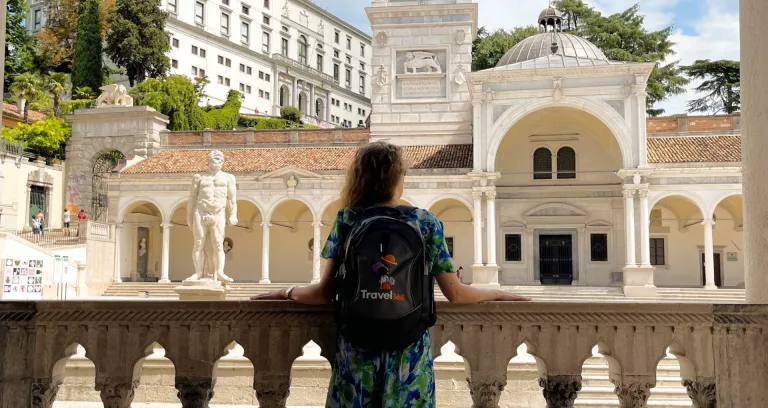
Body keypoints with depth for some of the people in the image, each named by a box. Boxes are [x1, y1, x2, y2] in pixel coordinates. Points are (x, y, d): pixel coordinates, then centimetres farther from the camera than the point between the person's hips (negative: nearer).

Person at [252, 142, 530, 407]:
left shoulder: (346, 220, -2)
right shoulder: (427, 223, -2)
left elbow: (325, 293, -4)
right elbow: (456, 295, -1)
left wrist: (285, 293, 15)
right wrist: (497, 294, 17)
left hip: (357, 350, 1)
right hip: (410, 353, 0)